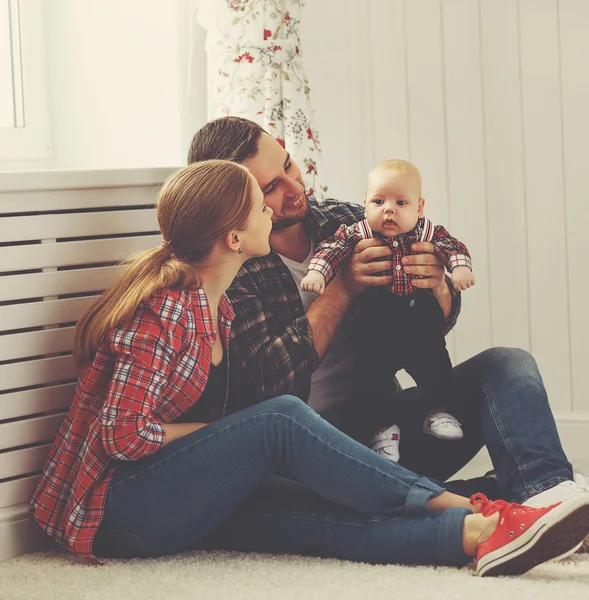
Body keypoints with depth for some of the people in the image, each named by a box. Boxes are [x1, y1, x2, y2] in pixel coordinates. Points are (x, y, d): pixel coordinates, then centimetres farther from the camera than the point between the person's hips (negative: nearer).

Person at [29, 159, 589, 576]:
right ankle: (473, 515, -22)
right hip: (112, 512, -9)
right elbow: (121, 435, -24)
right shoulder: (164, 312, -19)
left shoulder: (214, 306, 12)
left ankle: (472, 538, -38)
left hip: (176, 500, 9)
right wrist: (219, 432, -9)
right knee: (281, 419, -25)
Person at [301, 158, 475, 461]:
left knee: (434, 362, 3)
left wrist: (460, 267, -22)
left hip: (421, 326, 1)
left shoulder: (427, 233, -1)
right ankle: (384, 425, 18)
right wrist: (316, 271, -30)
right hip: (377, 331, -1)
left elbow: (453, 247, -1)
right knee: (372, 369, 0)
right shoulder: (357, 234, -5)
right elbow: (332, 249, -12)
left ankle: (438, 413, 26)